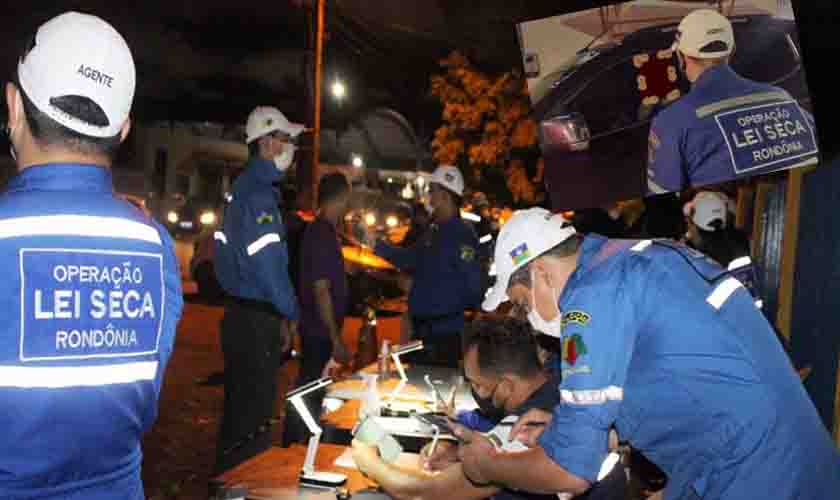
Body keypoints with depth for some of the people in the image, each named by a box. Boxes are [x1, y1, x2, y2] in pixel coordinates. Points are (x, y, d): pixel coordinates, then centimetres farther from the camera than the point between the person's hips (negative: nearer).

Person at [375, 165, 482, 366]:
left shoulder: (462, 234, -17)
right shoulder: (434, 232, 11)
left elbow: (473, 285, -21)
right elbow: (410, 259, 23)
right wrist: (375, 243, 20)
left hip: (445, 334, -9)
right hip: (422, 329, 9)